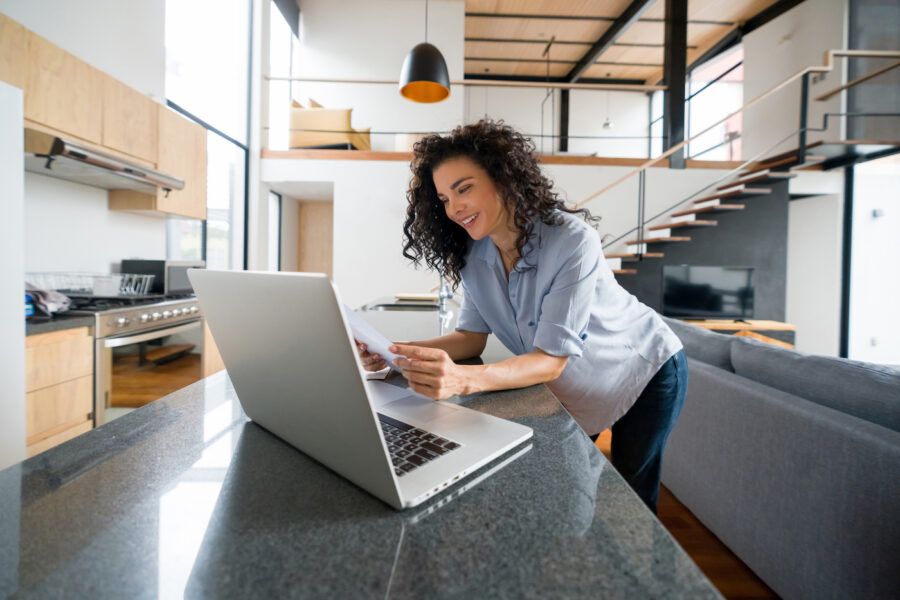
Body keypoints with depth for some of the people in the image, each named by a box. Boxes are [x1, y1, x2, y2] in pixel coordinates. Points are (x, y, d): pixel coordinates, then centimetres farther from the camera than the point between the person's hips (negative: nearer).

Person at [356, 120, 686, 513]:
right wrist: (400, 353, -30)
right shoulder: (472, 255, -14)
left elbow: (554, 358, -36)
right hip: (572, 392, 5)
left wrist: (463, 380, -52)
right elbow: (472, 336, -13)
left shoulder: (572, 240, -33)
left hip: (645, 372, -4)